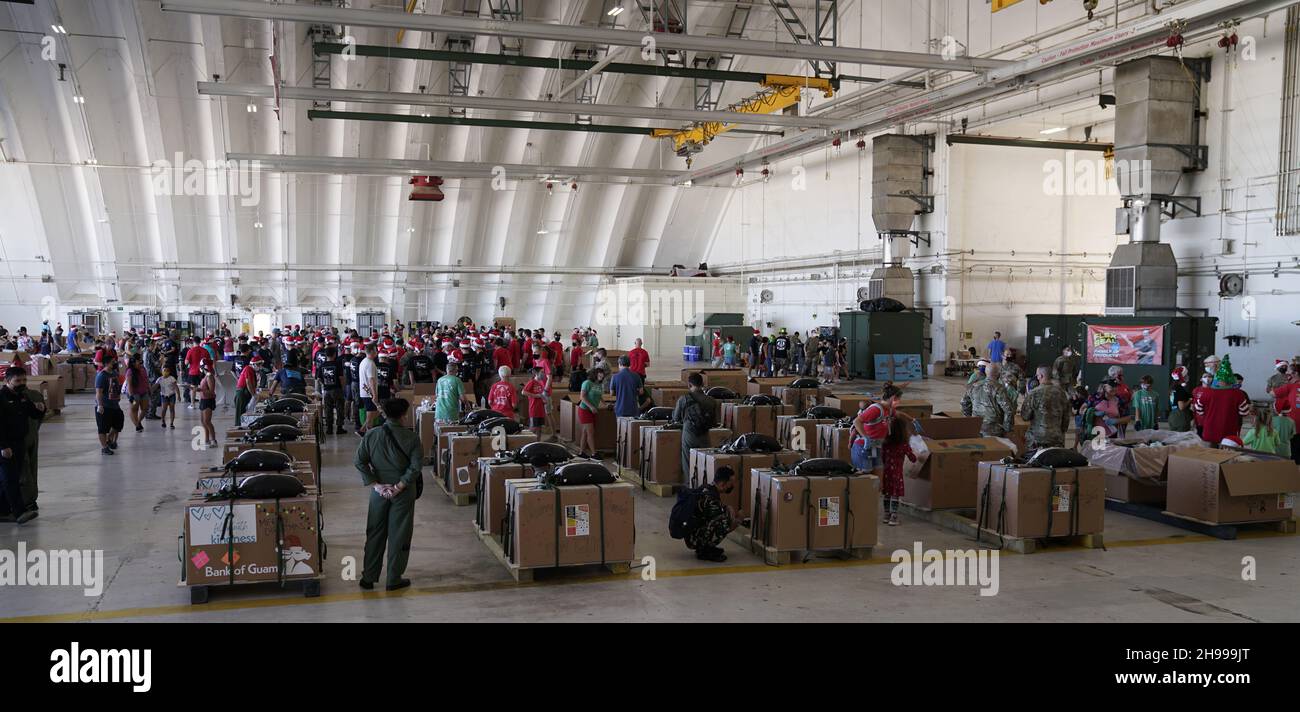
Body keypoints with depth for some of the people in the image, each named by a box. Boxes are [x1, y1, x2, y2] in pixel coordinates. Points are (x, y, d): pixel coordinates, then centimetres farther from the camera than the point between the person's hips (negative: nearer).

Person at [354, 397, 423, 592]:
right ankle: (394, 580, 13)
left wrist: (376, 485, -8)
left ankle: (368, 578, 20)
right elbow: (415, 466, -15)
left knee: (375, 534, 14)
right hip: (403, 493, -2)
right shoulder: (411, 438, -10)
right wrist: (399, 486, -11)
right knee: (399, 536, 7)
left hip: (379, 491, 2)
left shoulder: (371, 435, -4)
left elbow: (359, 461, -7)